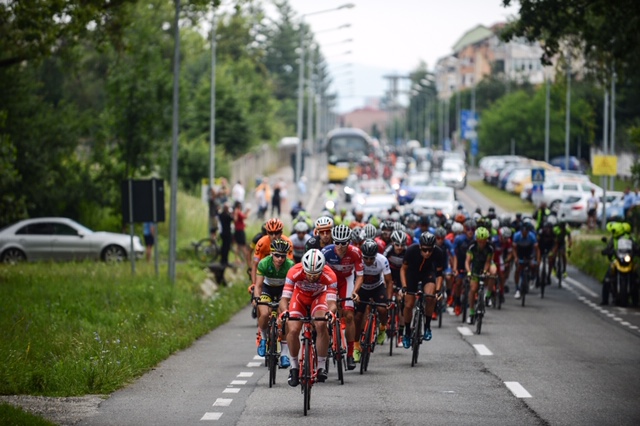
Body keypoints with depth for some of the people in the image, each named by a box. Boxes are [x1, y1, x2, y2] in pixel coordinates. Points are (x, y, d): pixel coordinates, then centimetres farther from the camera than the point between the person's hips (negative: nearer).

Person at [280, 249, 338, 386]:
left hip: (319, 297, -1)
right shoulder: (294, 272, -35)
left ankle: (321, 367, -13)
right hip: (300, 297, 1)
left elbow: (331, 302, -36)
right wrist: (284, 312, -55)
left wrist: (330, 312, -58)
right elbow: (284, 299, -35)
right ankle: (294, 367, 1)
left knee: (321, 325, -27)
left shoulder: (329, 276, -35)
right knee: (293, 329, -20)